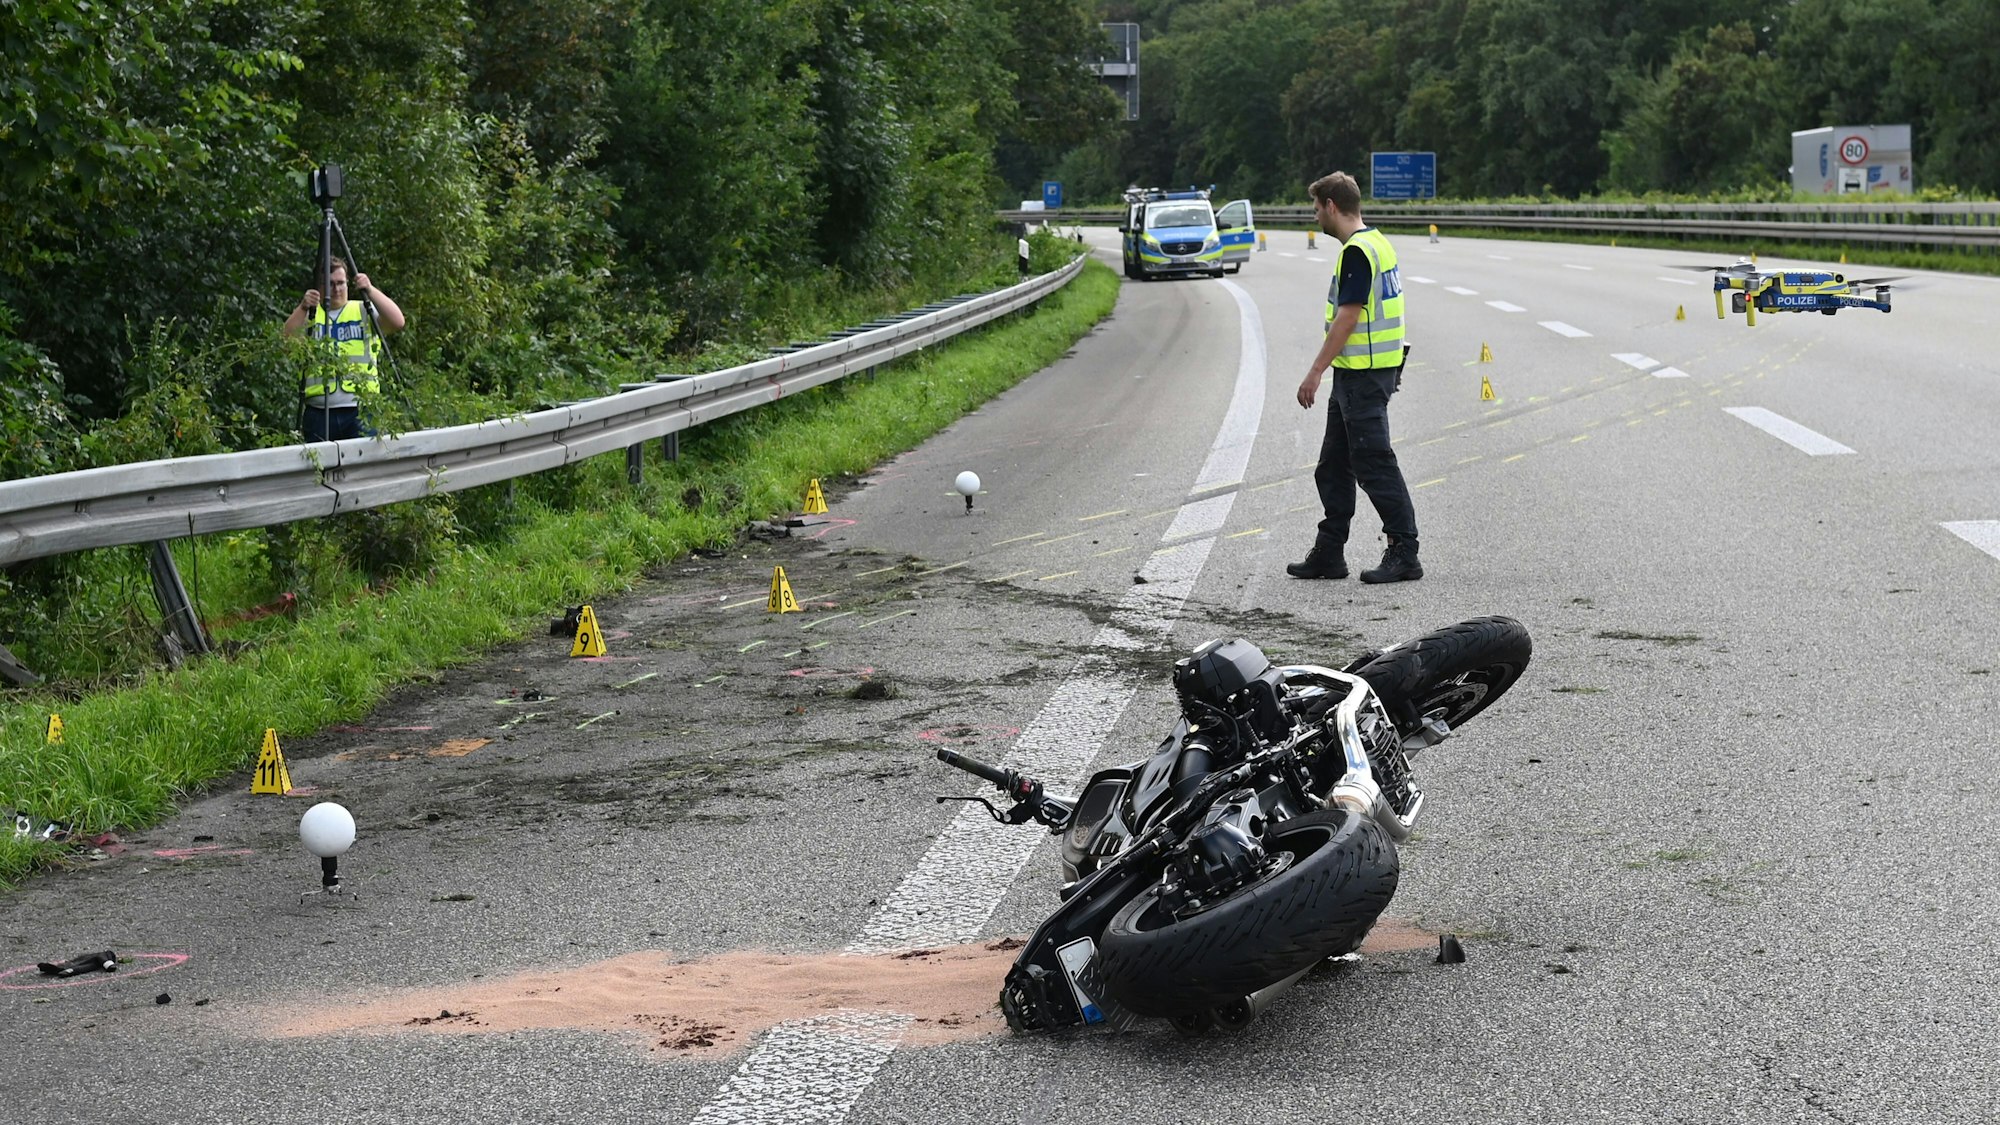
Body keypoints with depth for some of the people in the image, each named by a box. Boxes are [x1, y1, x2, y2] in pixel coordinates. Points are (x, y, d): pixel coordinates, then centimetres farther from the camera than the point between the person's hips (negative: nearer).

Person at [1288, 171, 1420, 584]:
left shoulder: (1357, 252, -17)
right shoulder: (1375, 243, 14)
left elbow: (1347, 318, -21)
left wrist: (1315, 372, -19)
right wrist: (1392, 369, 22)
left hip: (1363, 375, -11)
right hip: (1357, 373, 11)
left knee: (1374, 464, -7)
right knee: (1334, 467, 14)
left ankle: (1404, 553, -3)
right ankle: (1329, 553, 19)